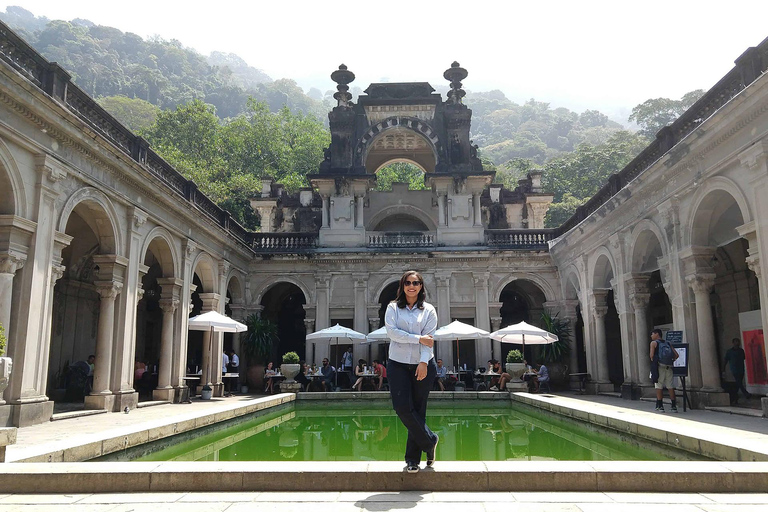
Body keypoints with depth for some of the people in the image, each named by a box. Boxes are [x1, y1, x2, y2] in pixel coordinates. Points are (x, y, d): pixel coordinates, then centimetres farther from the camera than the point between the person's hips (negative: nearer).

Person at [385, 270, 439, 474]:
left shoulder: (429, 310, 5)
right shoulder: (393, 307, 6)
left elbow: (429, 338, -5)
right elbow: (392, 332, -9)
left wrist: (423, 362, -18)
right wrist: (418, 339, -14)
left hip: (423, 365, 0)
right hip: (398, 364, 0)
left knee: (418, 410, 3)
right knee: (402, 407, -10)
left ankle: (413, 459, 15)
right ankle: (429, 441, 12)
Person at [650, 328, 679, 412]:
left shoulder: (654, 343, 2)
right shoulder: (668, 343, 16)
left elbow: (652, 355, -11)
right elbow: (676, 355, 7)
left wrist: (653, 362, 4)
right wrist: (671, 361, 15)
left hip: (659, 366, -4)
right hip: (669, 367, 4)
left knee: (659, 387, 1)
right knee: (670, 386, 6)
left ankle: (660, 406, 1)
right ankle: (674, 406, 6)